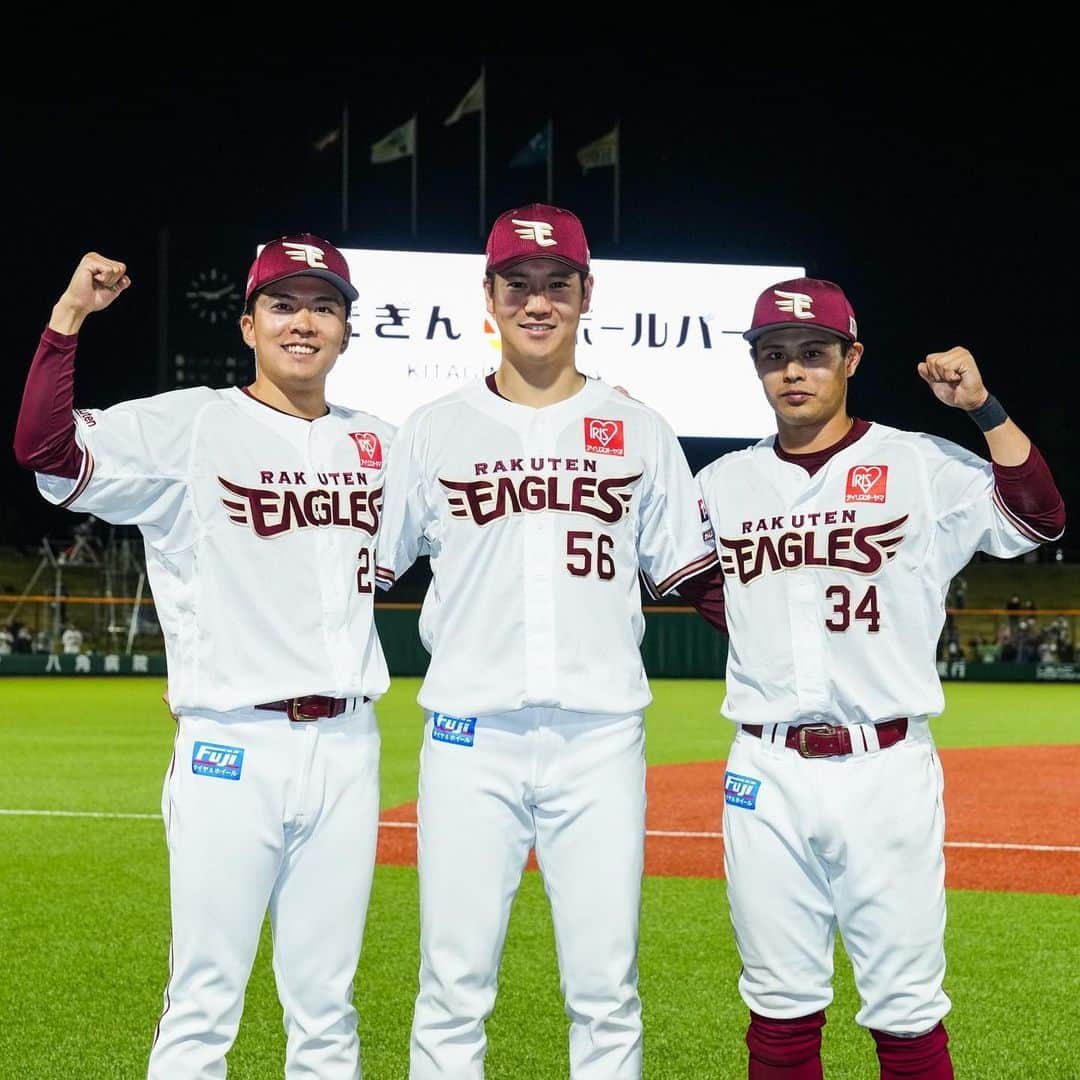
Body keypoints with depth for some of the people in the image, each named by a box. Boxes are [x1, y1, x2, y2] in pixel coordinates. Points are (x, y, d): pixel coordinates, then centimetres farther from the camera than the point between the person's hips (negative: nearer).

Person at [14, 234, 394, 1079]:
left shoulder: (380, 443, 12)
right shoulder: (189, 426, -3)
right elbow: (43, 448, -13)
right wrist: (69, 315, -22)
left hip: (347, 747, 4)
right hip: (230, 752, -4)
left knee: (327, 1006, 11)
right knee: (204, 1002, 0)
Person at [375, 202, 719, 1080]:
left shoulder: (640, 431, 9)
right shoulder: (434, 430, 8)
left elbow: (692, 579, 12)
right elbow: (364, 574, 11)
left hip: (600, 737, 0)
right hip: (470, 738, 0)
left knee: (606, 992, 3)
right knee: (453, 989, 1)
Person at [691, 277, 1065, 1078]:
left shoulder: (920, 466, 0)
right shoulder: (724, 483, 10)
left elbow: (1039, 518, -11)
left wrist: (984, 407, -16)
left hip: (885, 768, -3)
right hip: (766, 773, 3)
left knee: (907, 1012, 0)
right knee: (780, 1006, 9)